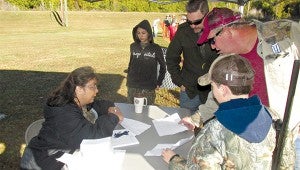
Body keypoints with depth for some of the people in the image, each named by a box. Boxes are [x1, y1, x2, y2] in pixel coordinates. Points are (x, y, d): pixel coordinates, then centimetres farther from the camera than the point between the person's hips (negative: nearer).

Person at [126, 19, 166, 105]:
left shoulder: (156, 48, -4)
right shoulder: (133, 46, 4)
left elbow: (163, 66, 5)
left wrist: (158, 82, 3)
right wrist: (128, 80, 11)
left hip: (148, 88, -2)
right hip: (132, 87, 3)